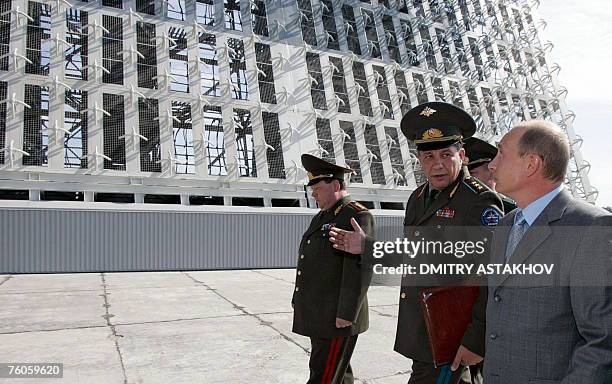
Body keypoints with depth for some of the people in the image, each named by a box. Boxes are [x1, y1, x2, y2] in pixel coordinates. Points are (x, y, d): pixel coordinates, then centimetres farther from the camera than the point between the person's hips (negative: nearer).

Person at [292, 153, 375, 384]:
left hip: (337, 318, -9)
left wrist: (346, 313, -21)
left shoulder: (357, 216, -12)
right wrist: (299, 301, 19)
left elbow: (359, 268, -19)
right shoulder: (321, 217, 16)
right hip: (317, 315, 9)